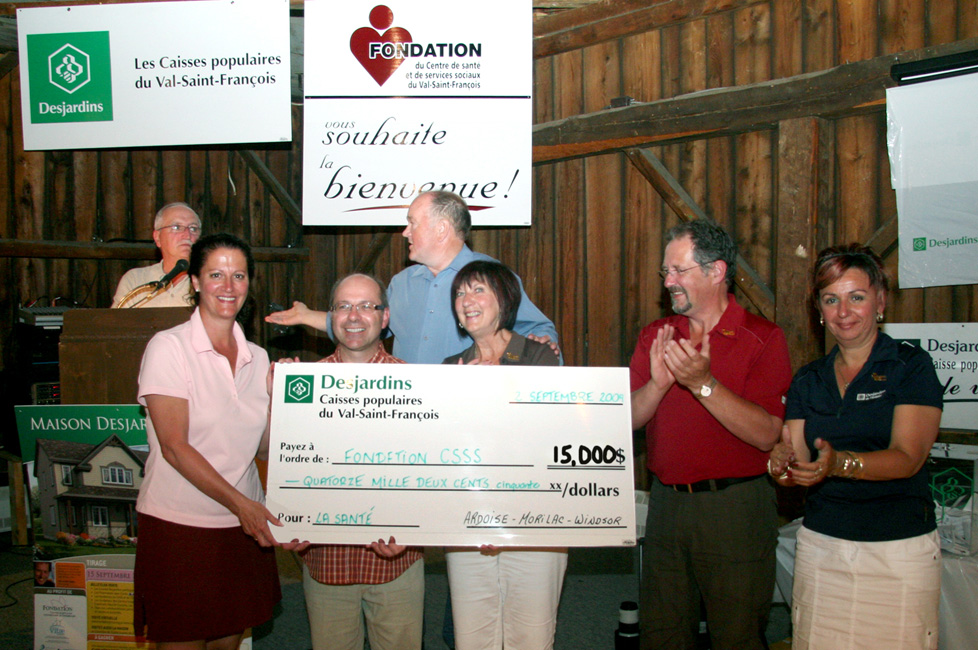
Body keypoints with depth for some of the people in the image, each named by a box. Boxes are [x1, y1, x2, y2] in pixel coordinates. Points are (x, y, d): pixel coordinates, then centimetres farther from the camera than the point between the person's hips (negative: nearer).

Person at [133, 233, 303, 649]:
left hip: (245, 523, 5)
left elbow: (262, 446, 7)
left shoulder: (257, 358, 7)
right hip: (179, 523, -5)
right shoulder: (169, 347, -9)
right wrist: (239, 502, -20)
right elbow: (174, 447, -15)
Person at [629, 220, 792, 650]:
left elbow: (766, 435, -17)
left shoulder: (762, 339, -8)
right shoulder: (655, 336, 7)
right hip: (666, 502, 5)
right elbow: (628, 419, 2)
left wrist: (702, 384, -25)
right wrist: (658, 383, -17)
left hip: (735, 507, -4)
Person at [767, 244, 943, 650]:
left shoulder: (911, 366, -3)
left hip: (899, 548, -3)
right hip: (820, 545, 4)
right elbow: (798, 462, 4)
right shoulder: (808, 380, 10)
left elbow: (907, 458, -14)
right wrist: (782, 465, -19)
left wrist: (839, 463, -30)